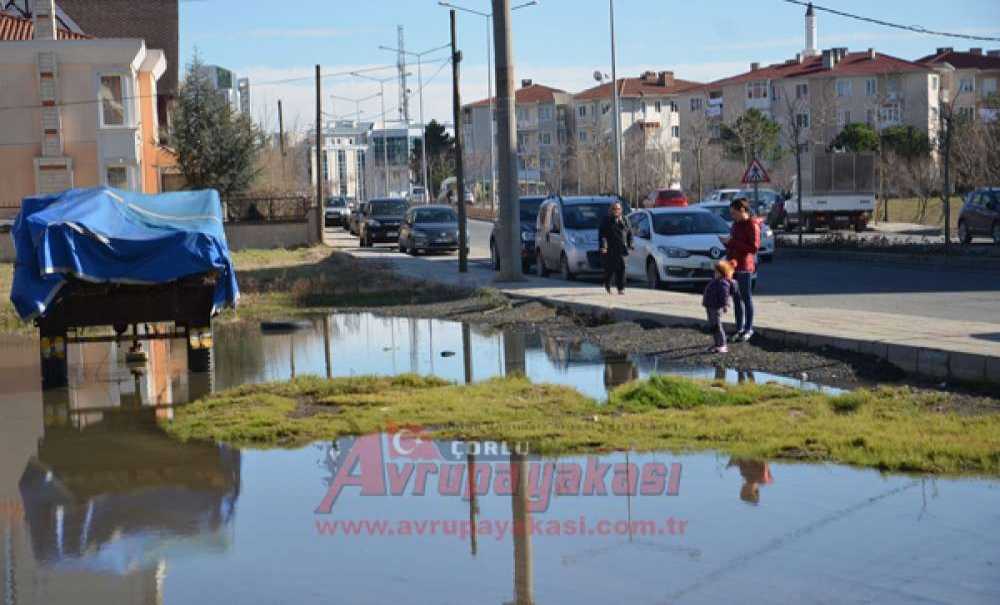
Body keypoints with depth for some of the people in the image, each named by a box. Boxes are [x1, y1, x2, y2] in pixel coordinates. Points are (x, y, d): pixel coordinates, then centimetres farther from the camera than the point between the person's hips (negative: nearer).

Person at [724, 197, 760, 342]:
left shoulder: (752, 225, -10)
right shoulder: (736, 223, 13)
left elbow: (754, 247, -17)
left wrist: (733, 243, -19)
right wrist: (728, 244, 2)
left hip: (744, 266, -8)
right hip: (733, 265, 8)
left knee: (746, 298, 0)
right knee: (736, 298, 10)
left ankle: (748, 329, 8)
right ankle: (739, 329, 18)